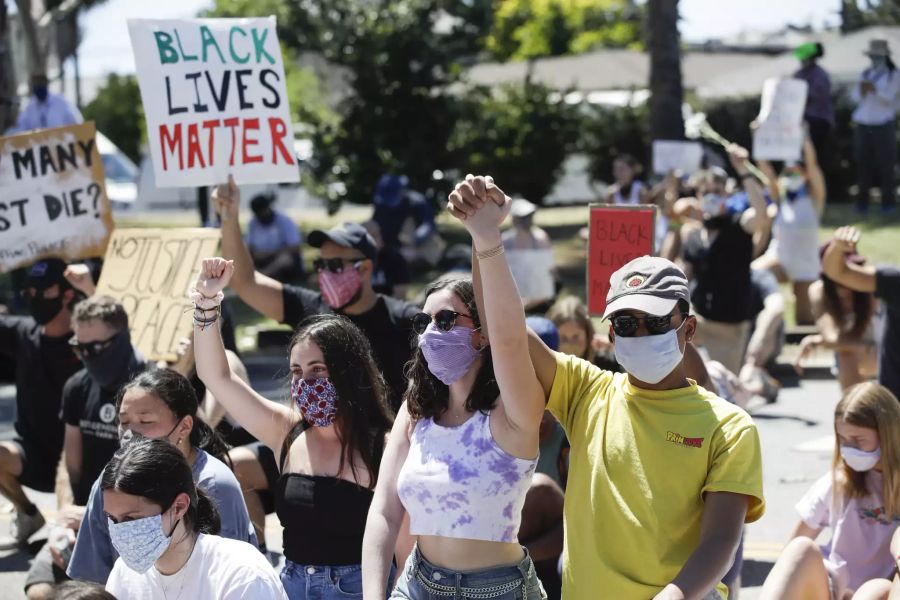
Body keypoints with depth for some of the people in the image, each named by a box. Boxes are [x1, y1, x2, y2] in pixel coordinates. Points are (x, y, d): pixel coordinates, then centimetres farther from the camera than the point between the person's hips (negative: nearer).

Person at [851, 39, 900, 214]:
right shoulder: (865, 75, 13)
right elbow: (855, 96, 8)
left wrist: (875, 90, -25)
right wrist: (861, 89, -14)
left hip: (883, 126, -3)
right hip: (864, 125, 3)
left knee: (885, 164, -5)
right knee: (863, 163, -1)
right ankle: (862, 201, 2)